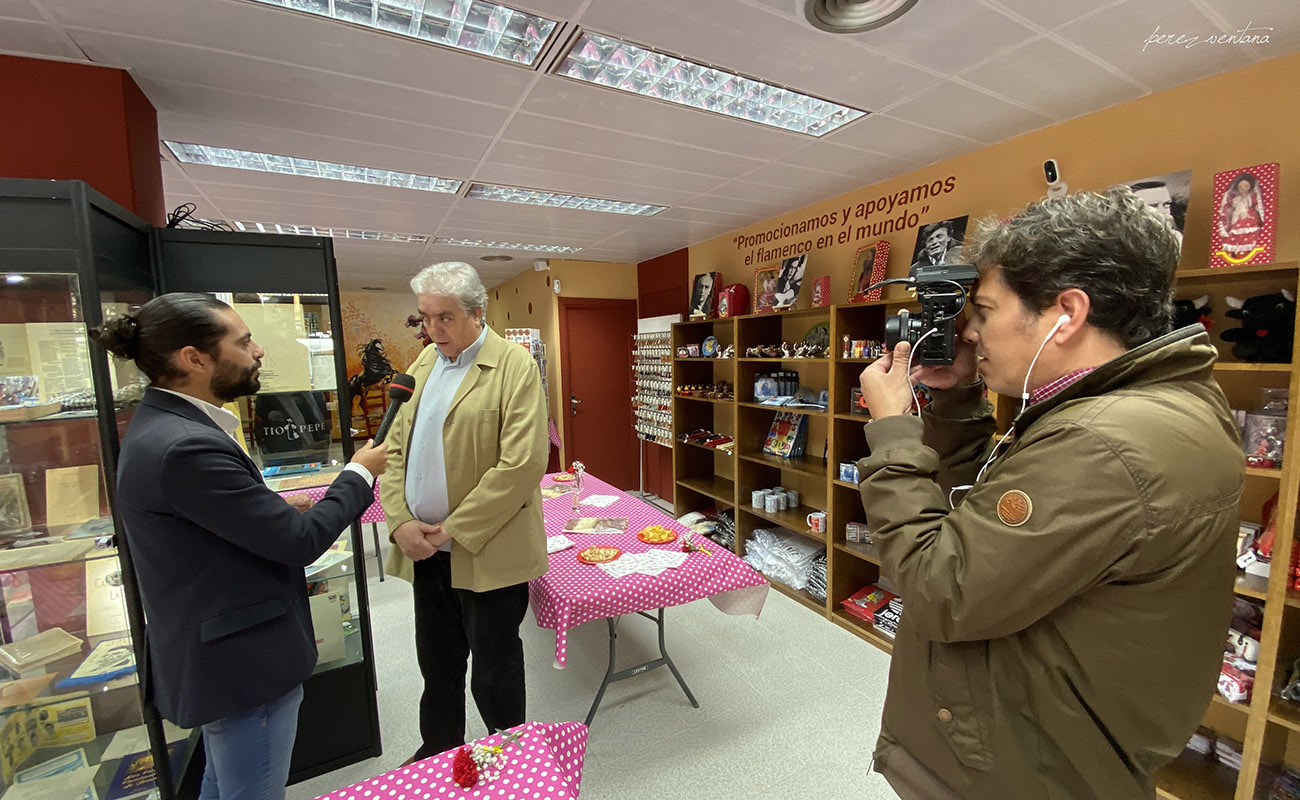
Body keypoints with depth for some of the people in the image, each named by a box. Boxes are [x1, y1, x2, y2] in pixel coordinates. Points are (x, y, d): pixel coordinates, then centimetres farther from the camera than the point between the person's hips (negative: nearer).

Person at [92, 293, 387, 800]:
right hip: (244, 664, -10)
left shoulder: (162, 423, 3)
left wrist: (275, 508, 4)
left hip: (215, 656, 10)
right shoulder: (185, 446, -29)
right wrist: (360, 473, -12)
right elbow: (300, 542, -24)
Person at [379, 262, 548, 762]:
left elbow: (522, 464, -21)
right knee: (437, 662, 24)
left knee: (494, 669, 13)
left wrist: (453, 530, -16)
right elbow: (396, 446, 10)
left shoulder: (514, 366, -13)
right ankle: (438, 750, 49)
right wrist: (401, 522, -3)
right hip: (425, 547, 6)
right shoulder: (424, 363, 9)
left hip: (486, 551, -6)